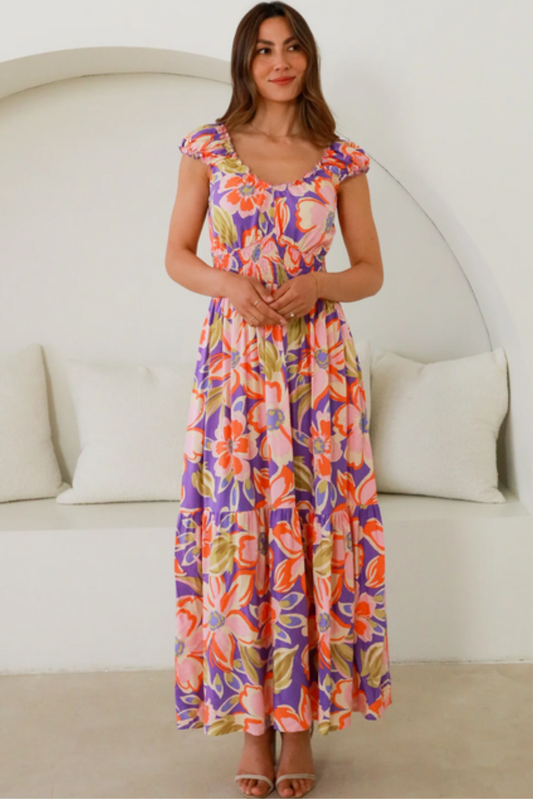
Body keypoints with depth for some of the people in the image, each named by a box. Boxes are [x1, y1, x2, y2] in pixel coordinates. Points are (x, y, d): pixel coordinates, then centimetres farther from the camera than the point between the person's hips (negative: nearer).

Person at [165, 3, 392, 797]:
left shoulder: (342, 160, 5)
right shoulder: (209, 148, 5)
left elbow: (371, 271, 8)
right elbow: (176, 255, 7)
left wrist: (317, 285, -12)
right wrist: (229, 285, -12)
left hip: (318, 363, 1)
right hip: (235, 359, 0)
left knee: (314, 529, 1)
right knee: (237, 530, 0)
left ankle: (302, 723, 16)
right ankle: (252, 719, 15)